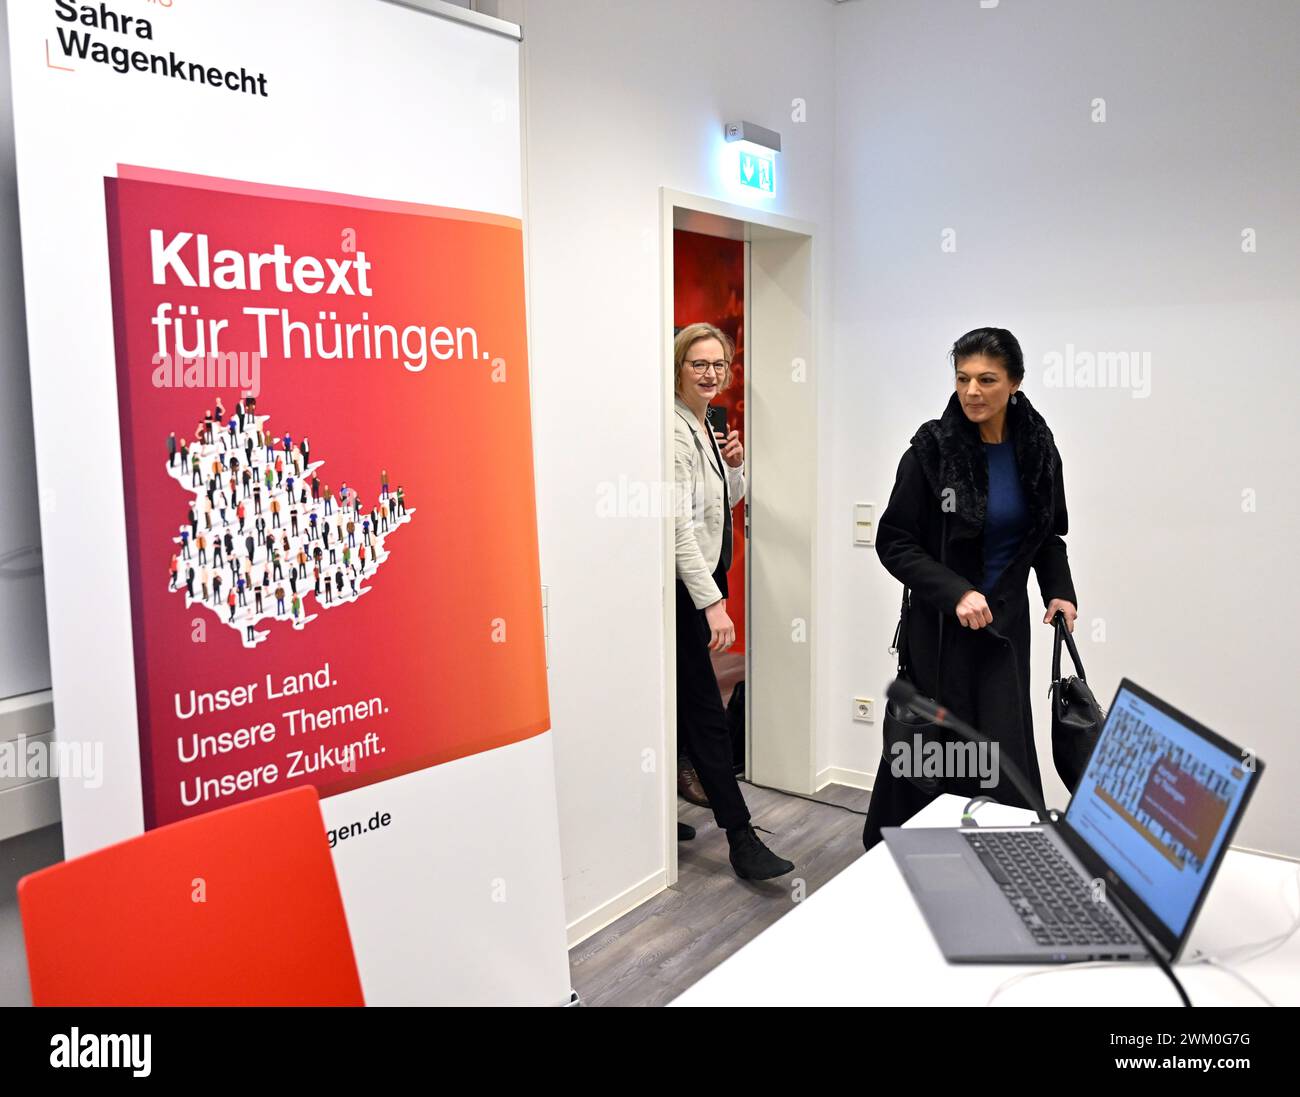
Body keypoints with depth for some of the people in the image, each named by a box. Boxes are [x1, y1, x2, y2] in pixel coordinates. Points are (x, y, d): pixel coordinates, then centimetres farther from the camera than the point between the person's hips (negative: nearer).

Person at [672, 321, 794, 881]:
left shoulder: (707, 425, 12)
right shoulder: (674, 430, -16)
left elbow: (728, 501, 23)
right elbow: (679, 525, -22)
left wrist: (735, 464, 2)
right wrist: (713, 602, -24)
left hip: (704, 578, 10)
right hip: (683, 586, -10)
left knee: (687, 707, 15)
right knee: (706, 713, -5)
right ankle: (741, 840, 0)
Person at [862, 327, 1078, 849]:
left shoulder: (1036, 449, 1)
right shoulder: (933, 448, -11)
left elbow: (1048, 536, 15)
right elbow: (894, 542, -10)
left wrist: (1058, 591, -2)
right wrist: (955, 593, -19)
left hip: (1006, 625, 3)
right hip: (939, 629, -3)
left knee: (1005, 757, 1)